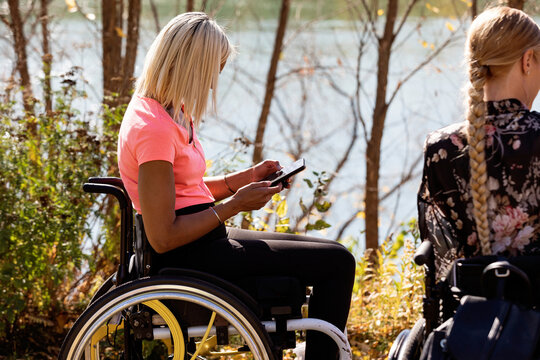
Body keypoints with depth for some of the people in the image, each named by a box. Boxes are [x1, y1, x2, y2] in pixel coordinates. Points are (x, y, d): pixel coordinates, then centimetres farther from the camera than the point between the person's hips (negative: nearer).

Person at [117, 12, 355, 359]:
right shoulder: (153, 128, -22)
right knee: (337, 262, -9)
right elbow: (163, 237, -24)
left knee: (332, 256, 20)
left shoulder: (166, 112, 9)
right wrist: (235, 204, -16)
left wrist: (247, 178, 7)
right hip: (191, 257, -11)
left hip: (201, 241, 11)